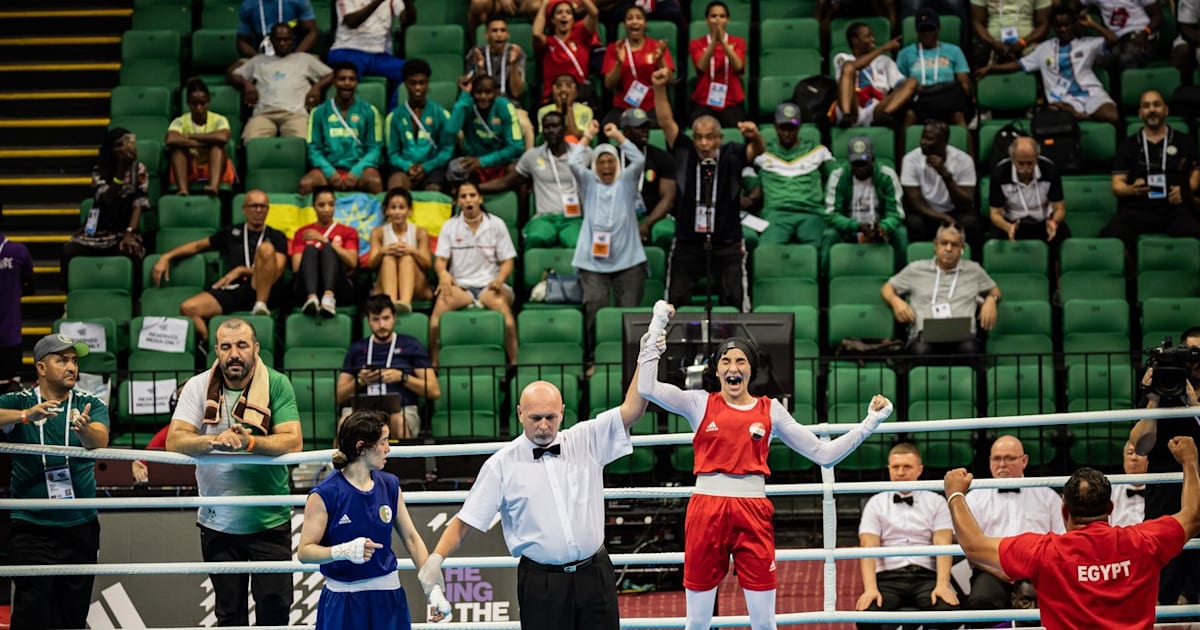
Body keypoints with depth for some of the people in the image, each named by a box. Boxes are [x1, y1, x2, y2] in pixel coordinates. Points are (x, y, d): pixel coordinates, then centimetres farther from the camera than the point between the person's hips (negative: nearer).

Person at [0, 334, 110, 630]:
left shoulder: (90, 405, 3)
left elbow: (100, 441, -17)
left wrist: (84, 429, -40)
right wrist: (26, 415, -38)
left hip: (80, 528, 2)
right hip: (31, 528, -2)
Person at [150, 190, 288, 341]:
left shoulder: (277, 237, 17)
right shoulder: (231, 232, 25)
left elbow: (277, 272, 3)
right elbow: (198, 245, 30)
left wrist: (241, 270, -6)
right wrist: (166, 257, 18)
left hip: (262, 291, -2)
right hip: (230, 290, 2)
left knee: (266, 248, -29)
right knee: (187, 308, -24)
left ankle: (261, 306, -28)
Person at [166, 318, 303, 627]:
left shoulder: (277, 385, -6)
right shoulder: (198, 387, -1)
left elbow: (293, 442, -15)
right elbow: (174, 441, -11)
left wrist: (250, 442, -32)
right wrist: (214, 441, -29)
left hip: (270, 521, -2)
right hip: (218, 521, 2)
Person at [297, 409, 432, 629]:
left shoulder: (389, 486, 5)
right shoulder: (325, 495, -11)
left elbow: (411, 538, 11)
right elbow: (304, 551, -12)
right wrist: (344, 551, -29)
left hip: (388, 595, 4)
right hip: (342, 601, -4)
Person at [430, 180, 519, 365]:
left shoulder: (496, 224, 8)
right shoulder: (450, 226, 10)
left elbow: (508, 261, 7)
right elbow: (440, 259, 4)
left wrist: (500, 278, -16)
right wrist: (443, 274, -21)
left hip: (489, 285, -1)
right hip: (460, 286, 1)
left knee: (501, 303, -37)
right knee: (441, 302, -33)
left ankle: (514, 362, -31)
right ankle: (434, 362, -26)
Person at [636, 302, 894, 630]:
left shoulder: (770, 409, 10)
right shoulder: (700, 404, 6)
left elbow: (823, 453, 10)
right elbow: (647, 387, -7)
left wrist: (869, 423, 4)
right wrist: (657, 326, -4)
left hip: (753, 512, 1)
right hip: (706, 508, -1)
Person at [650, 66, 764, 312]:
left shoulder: (731, 155, -6)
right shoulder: (684, 153, -3)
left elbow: (757, 151, -23)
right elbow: (666, 122, -12)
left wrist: (755, 136, -47)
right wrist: (659, 89, -27)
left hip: (727, 244, -1)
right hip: (687, 243, 1)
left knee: (735, 303, 0)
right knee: (674, 304, 4)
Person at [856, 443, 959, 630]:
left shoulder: (936, 503, 15)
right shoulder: (875, 504, 15)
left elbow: (943, 545, 2)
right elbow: (869, 548, 2)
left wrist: (942, 585, -17)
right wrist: (870, 589, -16)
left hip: (926, 576, 0)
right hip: (889, 577, 0)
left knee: (945, 608, -34)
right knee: (868, 612, -34)